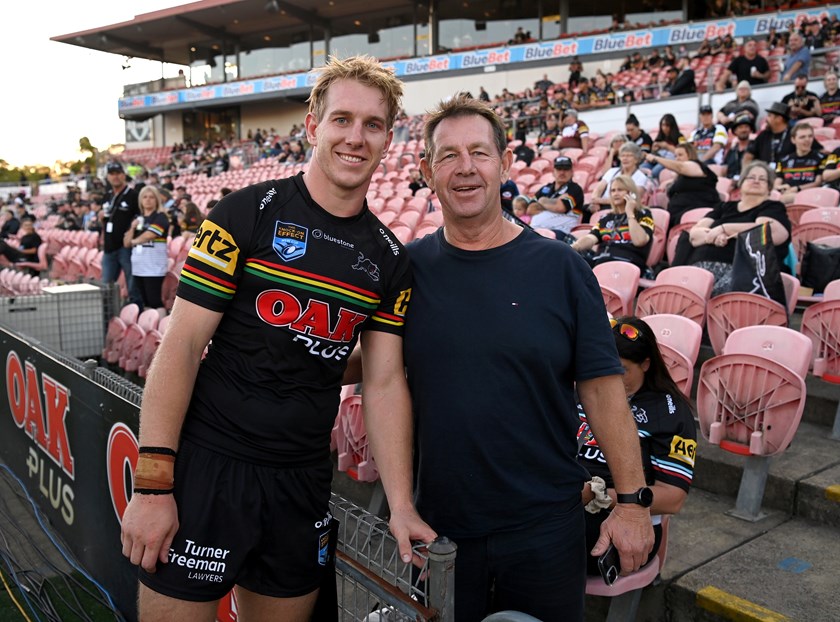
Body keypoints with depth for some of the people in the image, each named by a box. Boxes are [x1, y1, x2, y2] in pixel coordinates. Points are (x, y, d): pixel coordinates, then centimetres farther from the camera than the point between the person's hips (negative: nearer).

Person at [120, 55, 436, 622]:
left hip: (305, 480, 4)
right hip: (209, 466, -4)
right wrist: (152, 483, -13)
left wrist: (402, 505, -1)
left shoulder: (390, 259, 5)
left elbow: (385, 382, 5)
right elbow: (181, 346, -10)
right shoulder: (249, 214, -8)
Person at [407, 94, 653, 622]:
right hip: (439, 520, 2)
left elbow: (603, 389, -6)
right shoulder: (409, 267, -2)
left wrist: (632, 499, -7)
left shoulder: (561, 267, -7)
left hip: (545, 521, -1)